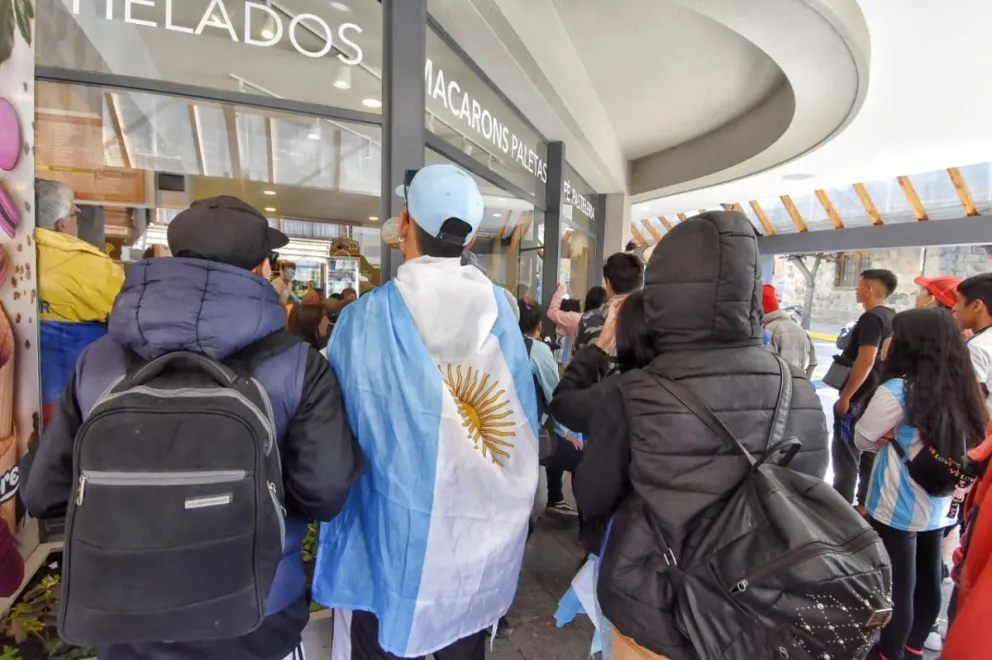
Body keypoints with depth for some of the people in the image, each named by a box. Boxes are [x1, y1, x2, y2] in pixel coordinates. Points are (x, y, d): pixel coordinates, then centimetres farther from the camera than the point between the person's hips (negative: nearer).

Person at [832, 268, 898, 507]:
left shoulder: (871, 318, -19)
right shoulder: (891, 316, 11)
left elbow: (866, 360, -26)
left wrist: (845, 396, -21)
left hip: (858, 397, -10)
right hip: (875, 395, 10)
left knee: (845, 453, -2)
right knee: (869, 451, 16)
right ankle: (865, 503, 26)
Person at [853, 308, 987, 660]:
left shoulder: (898, 390, -19)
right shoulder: (961, 390, -1)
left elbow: (863, 439, -11)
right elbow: (967, 445, 10)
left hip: (897, 509, -7)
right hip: (939, 508, 7)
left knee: (897, 587, 8)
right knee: (928, 582, 20)